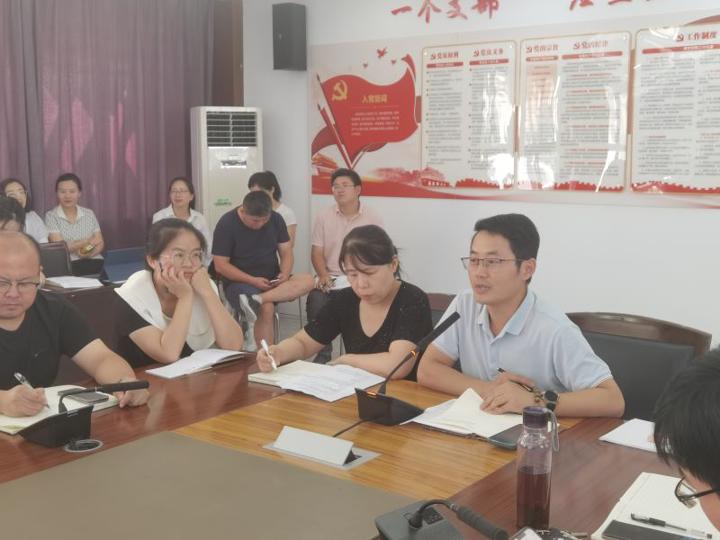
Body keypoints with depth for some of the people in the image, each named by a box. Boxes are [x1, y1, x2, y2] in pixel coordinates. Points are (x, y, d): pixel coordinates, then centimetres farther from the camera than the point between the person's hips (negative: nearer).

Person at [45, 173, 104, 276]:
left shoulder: (89, 214, 15)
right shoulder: (51, 216, 5)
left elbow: (100, 243, 10)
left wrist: (89, 252, -12)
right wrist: (88, 241, 2)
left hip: (94, 262, 3)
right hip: (68, 266, -3)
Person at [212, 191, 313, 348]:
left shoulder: (276, 219, 3)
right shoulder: (227, 223, -9)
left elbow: (286, 252, 7)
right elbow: (221, 265, -10)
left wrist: (285, 274, -15)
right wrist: (253, 281, -20)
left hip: (272, 281, 5)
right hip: (239, 282, -5)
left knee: (307, 280, -24)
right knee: (266, 309, -35)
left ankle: (255, 300, -37)